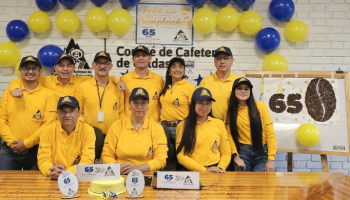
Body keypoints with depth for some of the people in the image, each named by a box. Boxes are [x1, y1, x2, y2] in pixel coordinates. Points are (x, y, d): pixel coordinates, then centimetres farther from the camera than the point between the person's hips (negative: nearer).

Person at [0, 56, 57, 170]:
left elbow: (48, 124, -7)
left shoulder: (48, 95, 1)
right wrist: (12, 142, -8)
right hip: (9, 149, 2)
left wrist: (27, 143, -10)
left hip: (36, 150, -1)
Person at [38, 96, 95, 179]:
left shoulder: (88, 131, -3)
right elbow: (43, 159, -1)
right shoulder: (47, 130, 2)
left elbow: (87, 160, -9)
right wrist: (50, 170, -23)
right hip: (53, 180, 1)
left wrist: (67, 172, -25)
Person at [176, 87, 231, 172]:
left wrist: (220, 168, -5)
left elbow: (226, 153, 15)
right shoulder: (183, 125, 6)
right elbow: (181, 156, -1)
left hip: (215, 172, 2)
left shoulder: (219, 123, 15)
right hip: (192, 172, -1)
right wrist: (204, 170, -10)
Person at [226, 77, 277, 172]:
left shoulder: (260, 106, -3)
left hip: (262, 153, -1)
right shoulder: (230, 110, 3)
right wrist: (235, 155, -8)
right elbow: (229, 133, 1)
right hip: (242, 152, 1)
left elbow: (270, 133, -4)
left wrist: (271, 159, -8)